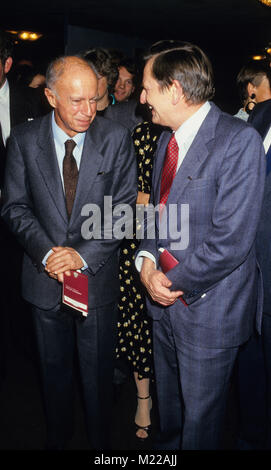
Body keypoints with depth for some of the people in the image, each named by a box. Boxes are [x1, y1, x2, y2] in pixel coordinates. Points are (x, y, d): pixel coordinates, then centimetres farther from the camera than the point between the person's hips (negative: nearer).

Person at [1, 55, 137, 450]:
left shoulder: (117, 139, -8)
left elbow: (123, 208, -9)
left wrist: (84, 254, -18)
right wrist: (46, 251, -17)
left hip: (98, 276, -1)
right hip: (46, 275, 2)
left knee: (98, 372, 15)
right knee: (54, 369, 21)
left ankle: (101, 442, 39)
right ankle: (57, 438, 45)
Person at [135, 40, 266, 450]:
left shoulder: (240, 141, -19)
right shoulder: (166, 140, 8)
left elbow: (231, 241, -24)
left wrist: (176, 283, -14)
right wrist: (147, 260, -5)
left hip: (209, 309, -7)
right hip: (164, 300, 7)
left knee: (200, 417, 14)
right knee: (168, 405, 26)